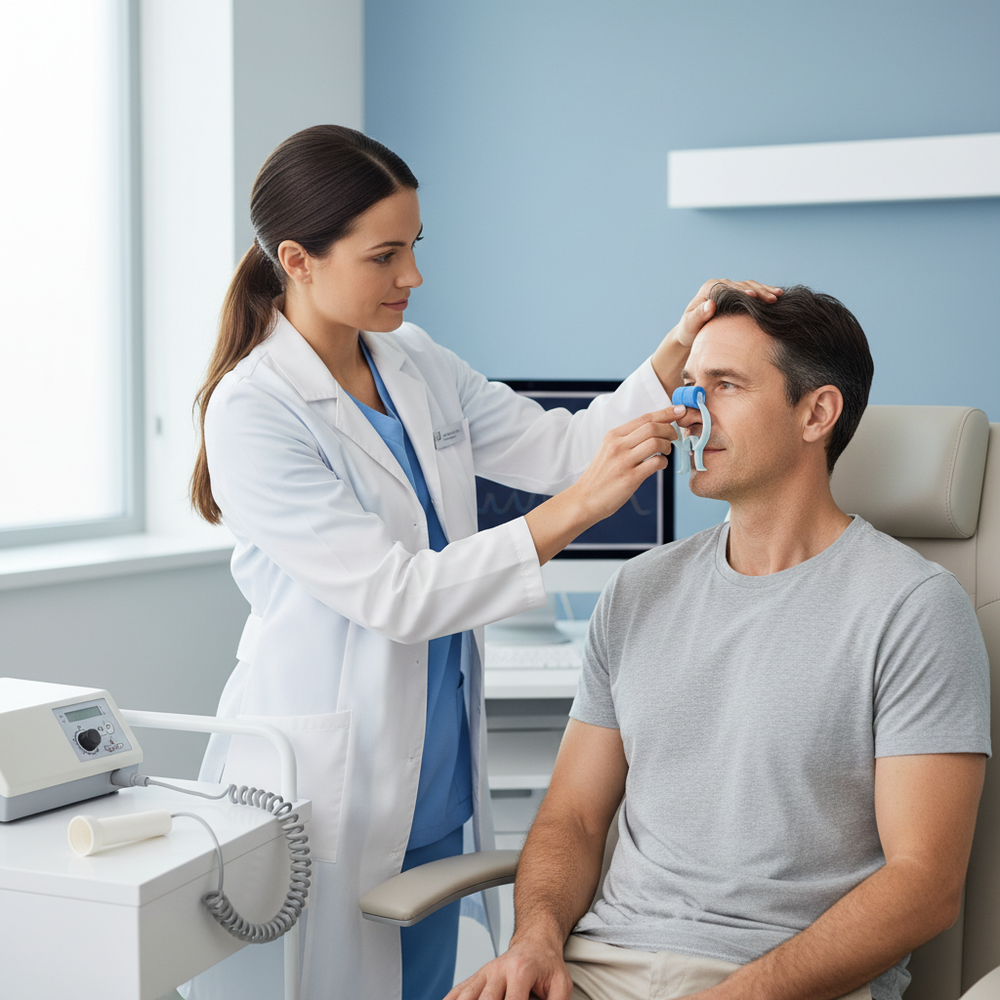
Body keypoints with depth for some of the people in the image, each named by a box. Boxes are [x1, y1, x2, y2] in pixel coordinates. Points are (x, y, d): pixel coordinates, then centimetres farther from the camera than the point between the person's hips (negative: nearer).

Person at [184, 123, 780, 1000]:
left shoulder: (417, 364, 5)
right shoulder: (253, 411, -17)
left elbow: (560, 448, 5)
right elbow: (392, 593, -23)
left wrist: (679, 349, -8)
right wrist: (579, 507, -27)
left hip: (434, 780, 7)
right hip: (326, 783, -7)